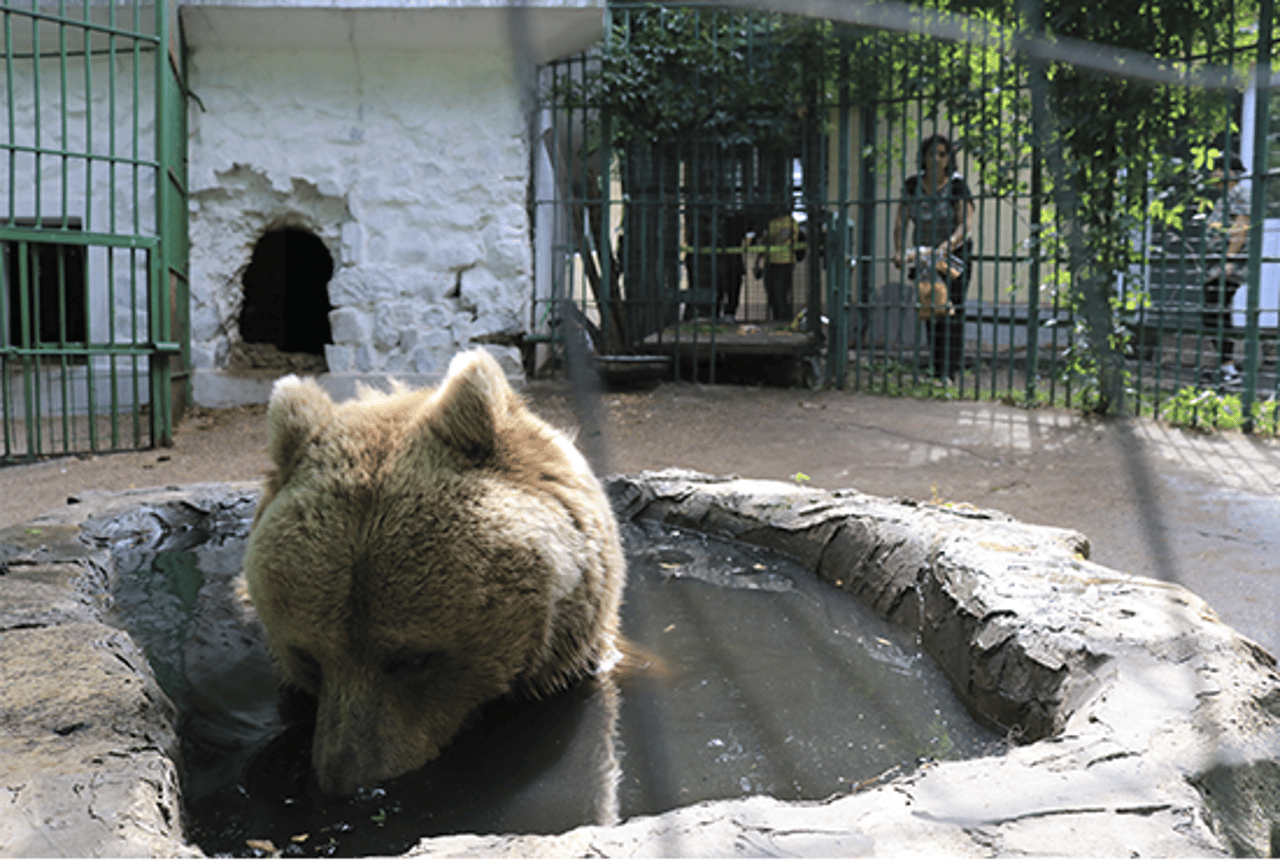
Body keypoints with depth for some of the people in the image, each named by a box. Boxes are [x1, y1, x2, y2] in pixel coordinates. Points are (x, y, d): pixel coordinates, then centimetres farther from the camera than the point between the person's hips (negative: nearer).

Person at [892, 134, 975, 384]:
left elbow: (966, 222, -22)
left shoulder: (957, 185, -13)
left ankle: (949, 371, -7)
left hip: (955, 254, -4)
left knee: (952, 311, -8)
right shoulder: (912, 185, -2)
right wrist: (898, 250, -20)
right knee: (930, 311, 5)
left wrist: (946, 245, -38)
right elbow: (900, 220, -5)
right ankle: (938, 367, 13)